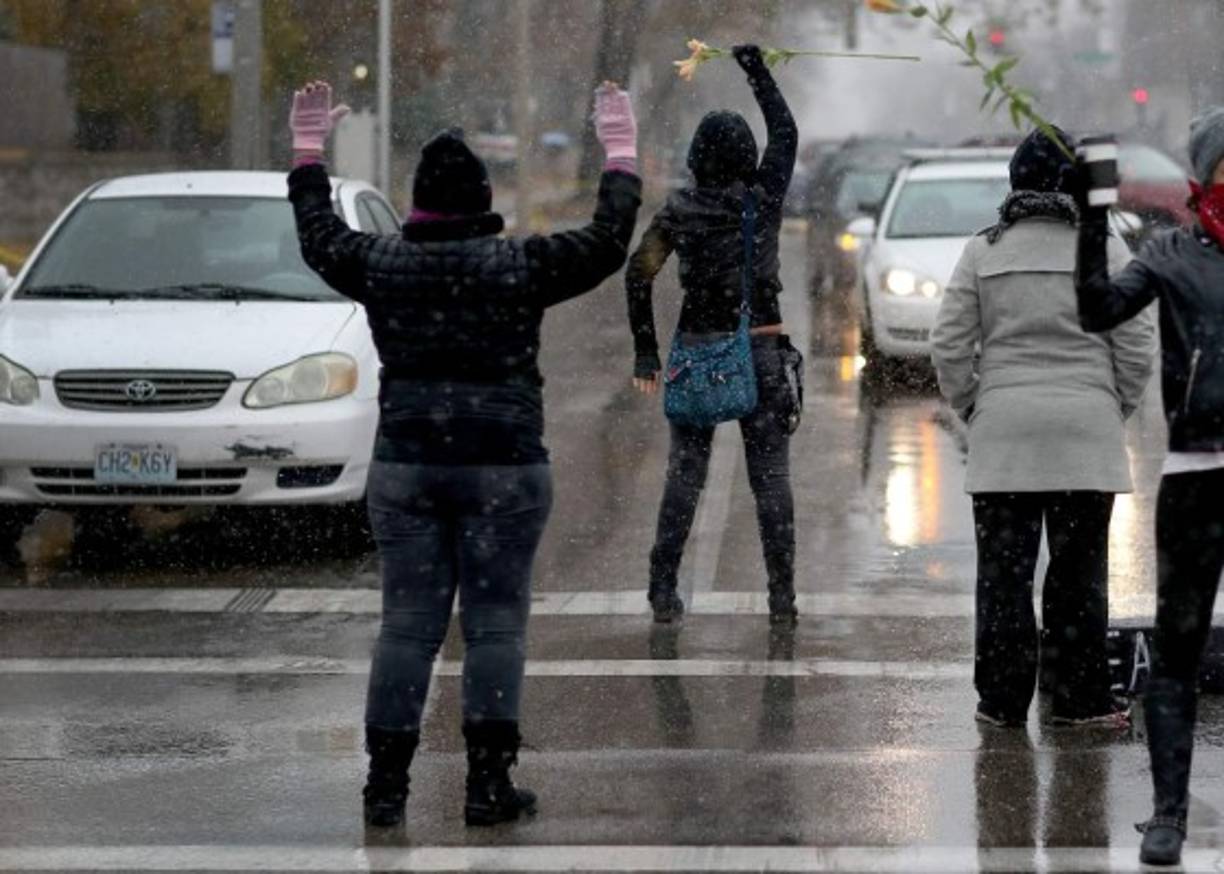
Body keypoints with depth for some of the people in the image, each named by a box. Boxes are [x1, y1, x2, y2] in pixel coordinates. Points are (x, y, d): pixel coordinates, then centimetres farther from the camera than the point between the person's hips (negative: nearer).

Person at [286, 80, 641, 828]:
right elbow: (610, 241, 3)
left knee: (407, 624, 6)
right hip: (505, 468, -3)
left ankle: (387, 782, 5)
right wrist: (621, 155, 16)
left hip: (405, 465, 3)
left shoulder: (382, 263, 2)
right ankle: (489, 782, 0)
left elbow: (319, 238, 21)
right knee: (496, 624, 2)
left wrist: (309, 151, 33)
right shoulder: (521, 265, -6)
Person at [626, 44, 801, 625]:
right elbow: (785, 131, 10)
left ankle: (663, 591, 2)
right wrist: (755, 66, 16)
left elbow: (639, 273, -9)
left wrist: (645, 353, -4)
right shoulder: (765, 200, -4)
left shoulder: (678, 213, -2)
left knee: (684, 473, 6)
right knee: (771, 477, 3)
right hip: (762, 351, -1)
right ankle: (782, 594, 0)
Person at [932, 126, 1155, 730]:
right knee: (1079, 571, 6)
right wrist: (1116, 407, 11)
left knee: (1003, 570, 6)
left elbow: (949, 344, 1)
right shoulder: (1104, 249, -1)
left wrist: (969, 406, 13)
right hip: (1087, 431, -1)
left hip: (1003, 430, 1)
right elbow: (1137, 346, -1)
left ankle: (1003, 699, 8)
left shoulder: (983, 252, 2)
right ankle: (1079, 698, 9)